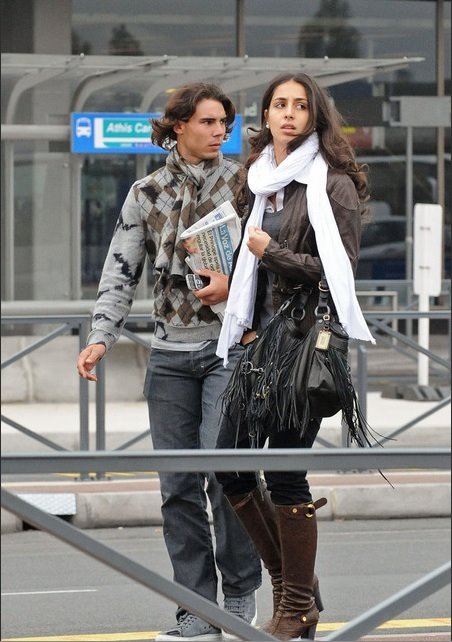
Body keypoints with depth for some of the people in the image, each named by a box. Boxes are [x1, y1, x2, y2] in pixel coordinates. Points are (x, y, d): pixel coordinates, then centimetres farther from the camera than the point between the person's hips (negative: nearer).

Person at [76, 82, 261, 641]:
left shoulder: (244, 183, 3)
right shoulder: (146, 194, 9)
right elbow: (120, 271, 8)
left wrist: (235, 284, -14)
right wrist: (101, 338, -3)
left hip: (230, 345, -3)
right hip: (170, 351, 3)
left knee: (223, 467, -14)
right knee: (178, 485, 1)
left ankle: (239, 591, 3)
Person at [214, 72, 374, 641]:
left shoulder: (333, 184, -7)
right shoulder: (261, 181, 15)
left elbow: (340, 269, -13)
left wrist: (272, 253, -12)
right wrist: (247, 327, 13)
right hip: (261, 338, 8)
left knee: (285, 472, -7)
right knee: (230, 466, 5)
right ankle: (292, 586, 20)